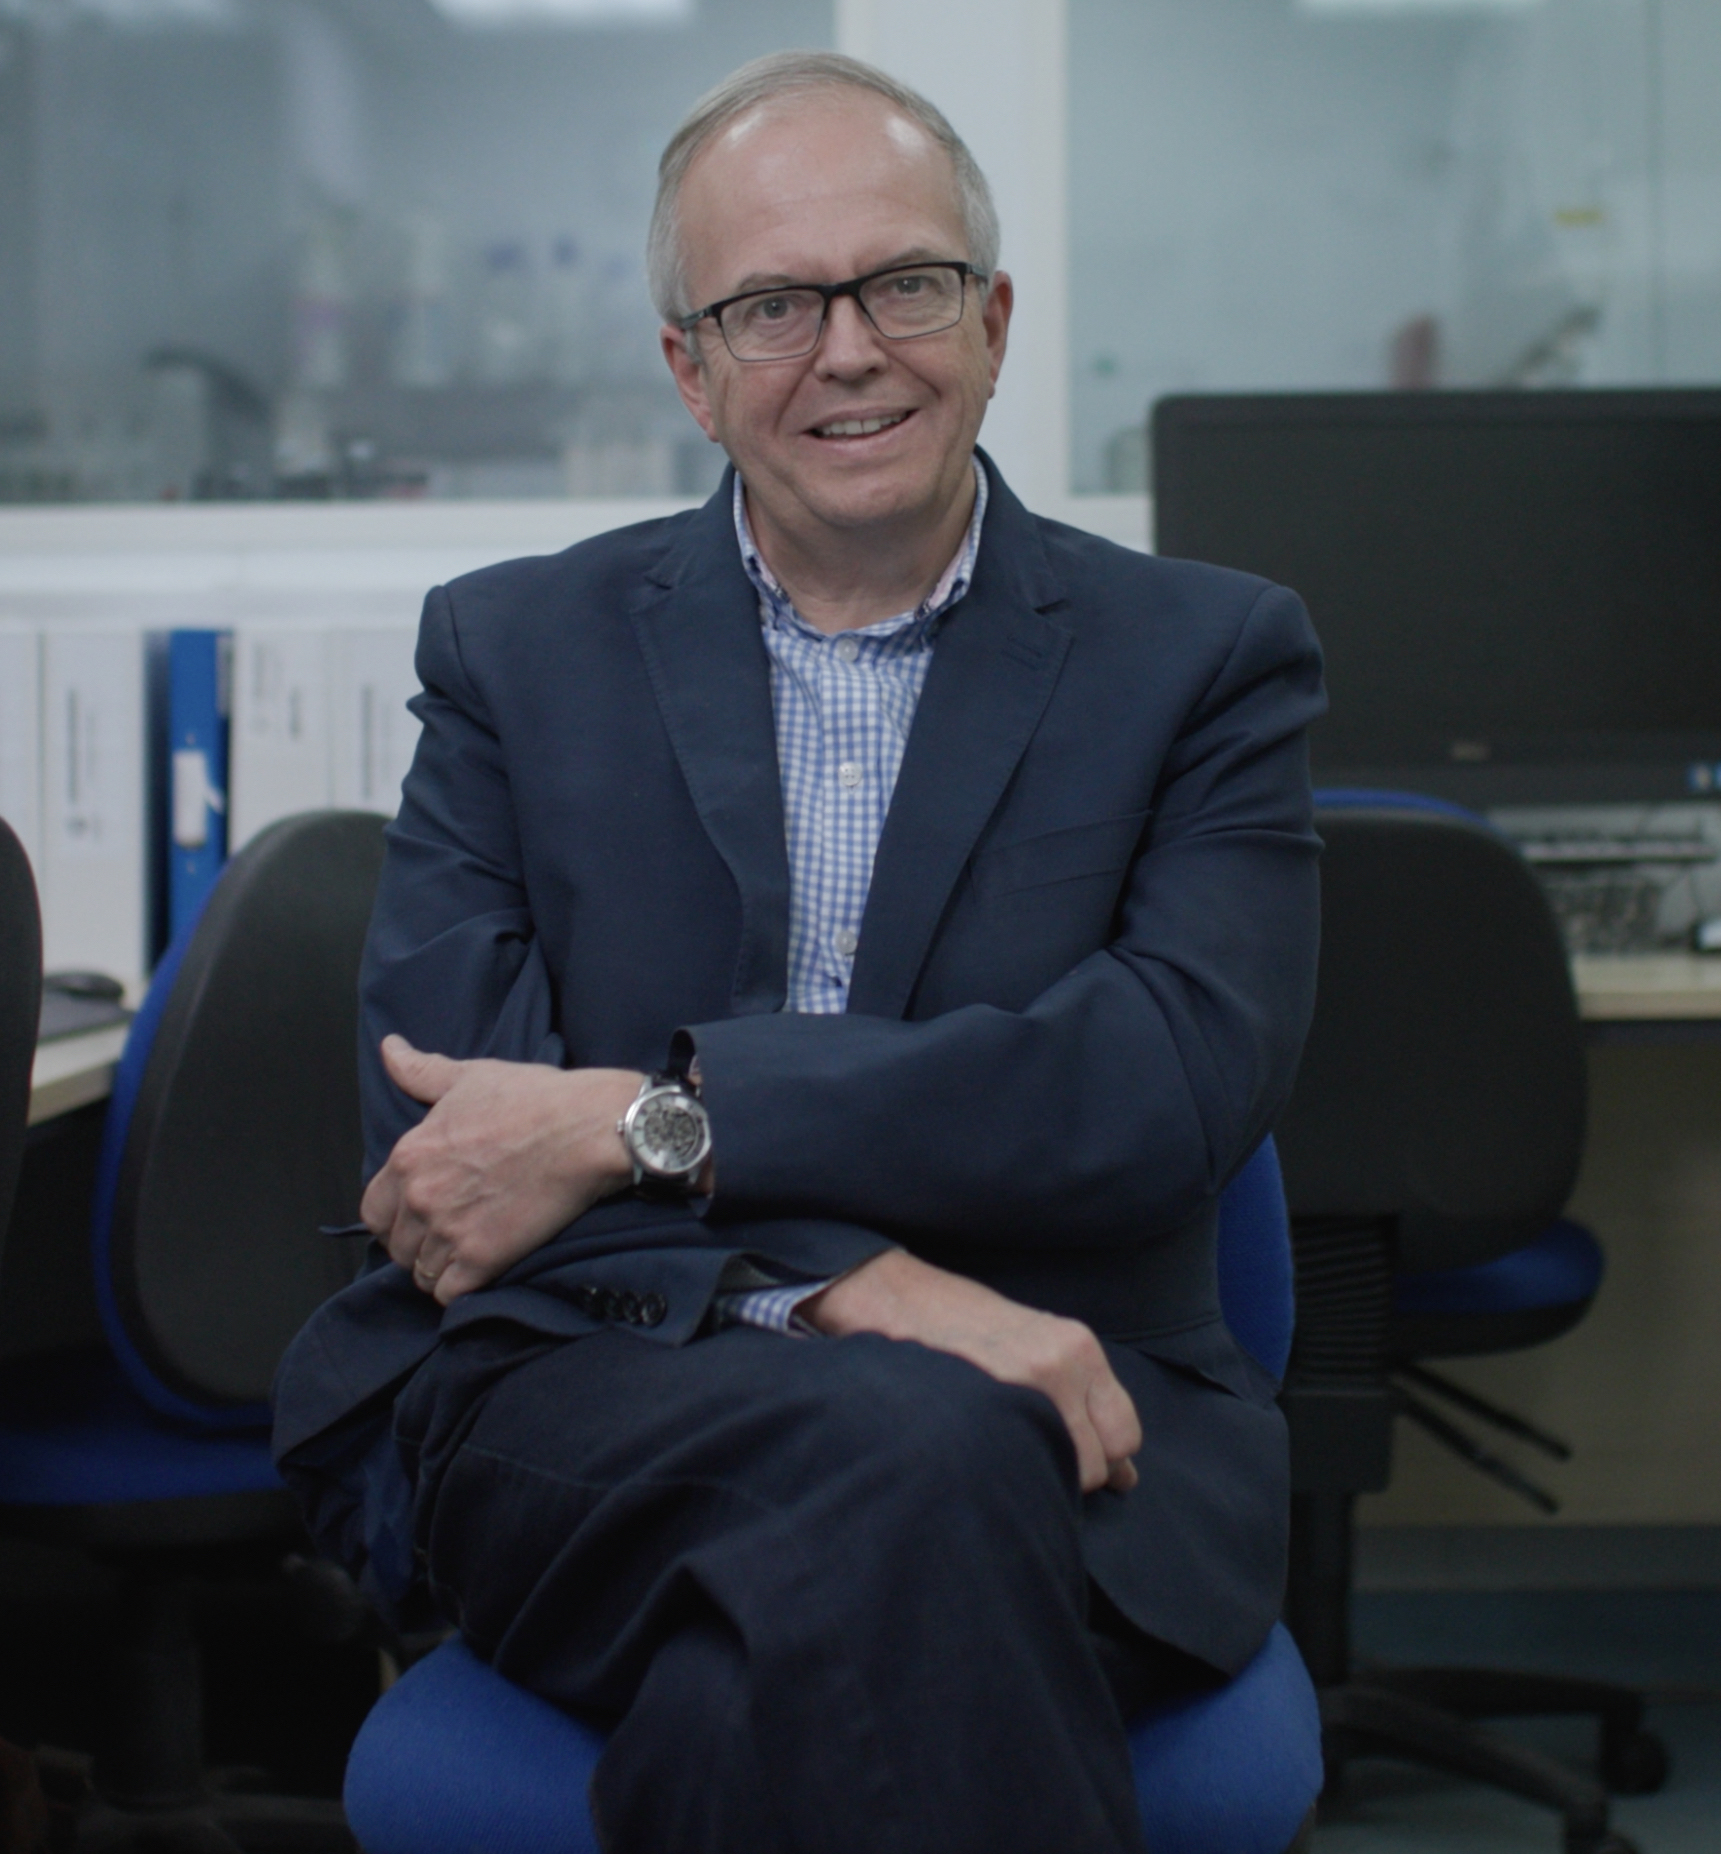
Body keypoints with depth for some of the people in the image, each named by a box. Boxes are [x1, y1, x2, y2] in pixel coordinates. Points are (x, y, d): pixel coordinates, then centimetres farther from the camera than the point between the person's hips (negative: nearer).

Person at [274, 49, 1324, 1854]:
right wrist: (846, 1286, -18)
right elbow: (432, 1124, 0)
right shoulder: (517, 652, 13)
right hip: (574, 1402, 1)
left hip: (1057, 1403, 0)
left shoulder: (1201, 661, 10)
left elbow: (1181, 1077, -7)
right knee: (908, 1458, -35)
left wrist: (642, 1117, -14)